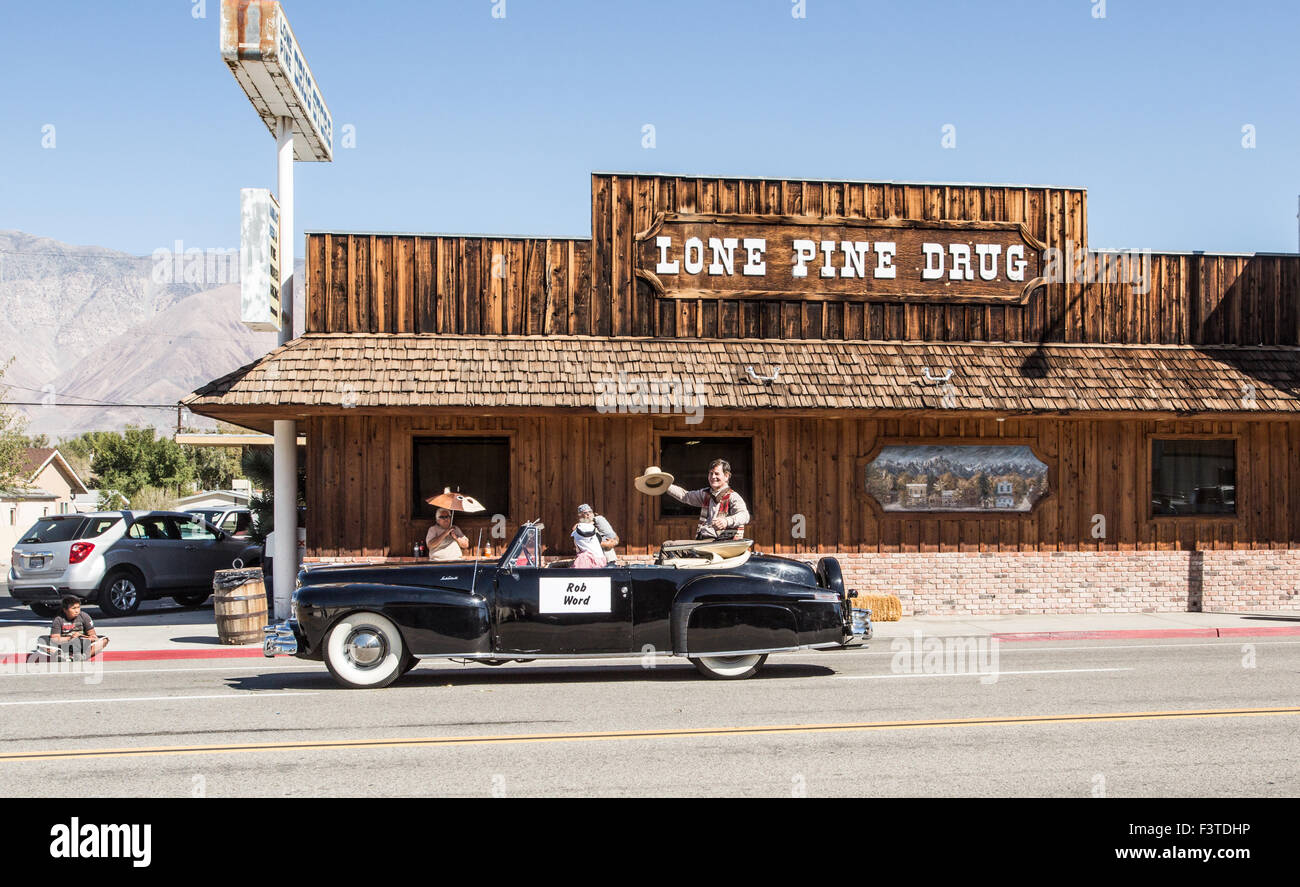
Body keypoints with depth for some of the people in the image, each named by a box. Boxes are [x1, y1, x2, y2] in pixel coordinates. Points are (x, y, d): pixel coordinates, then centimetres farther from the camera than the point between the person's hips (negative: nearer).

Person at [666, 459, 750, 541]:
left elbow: (745, 516, -21)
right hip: (702, 540, 6)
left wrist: (727, 521, -41)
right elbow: (684, 495, 31)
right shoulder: (705, 494, 20)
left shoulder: (732, 497, -5)